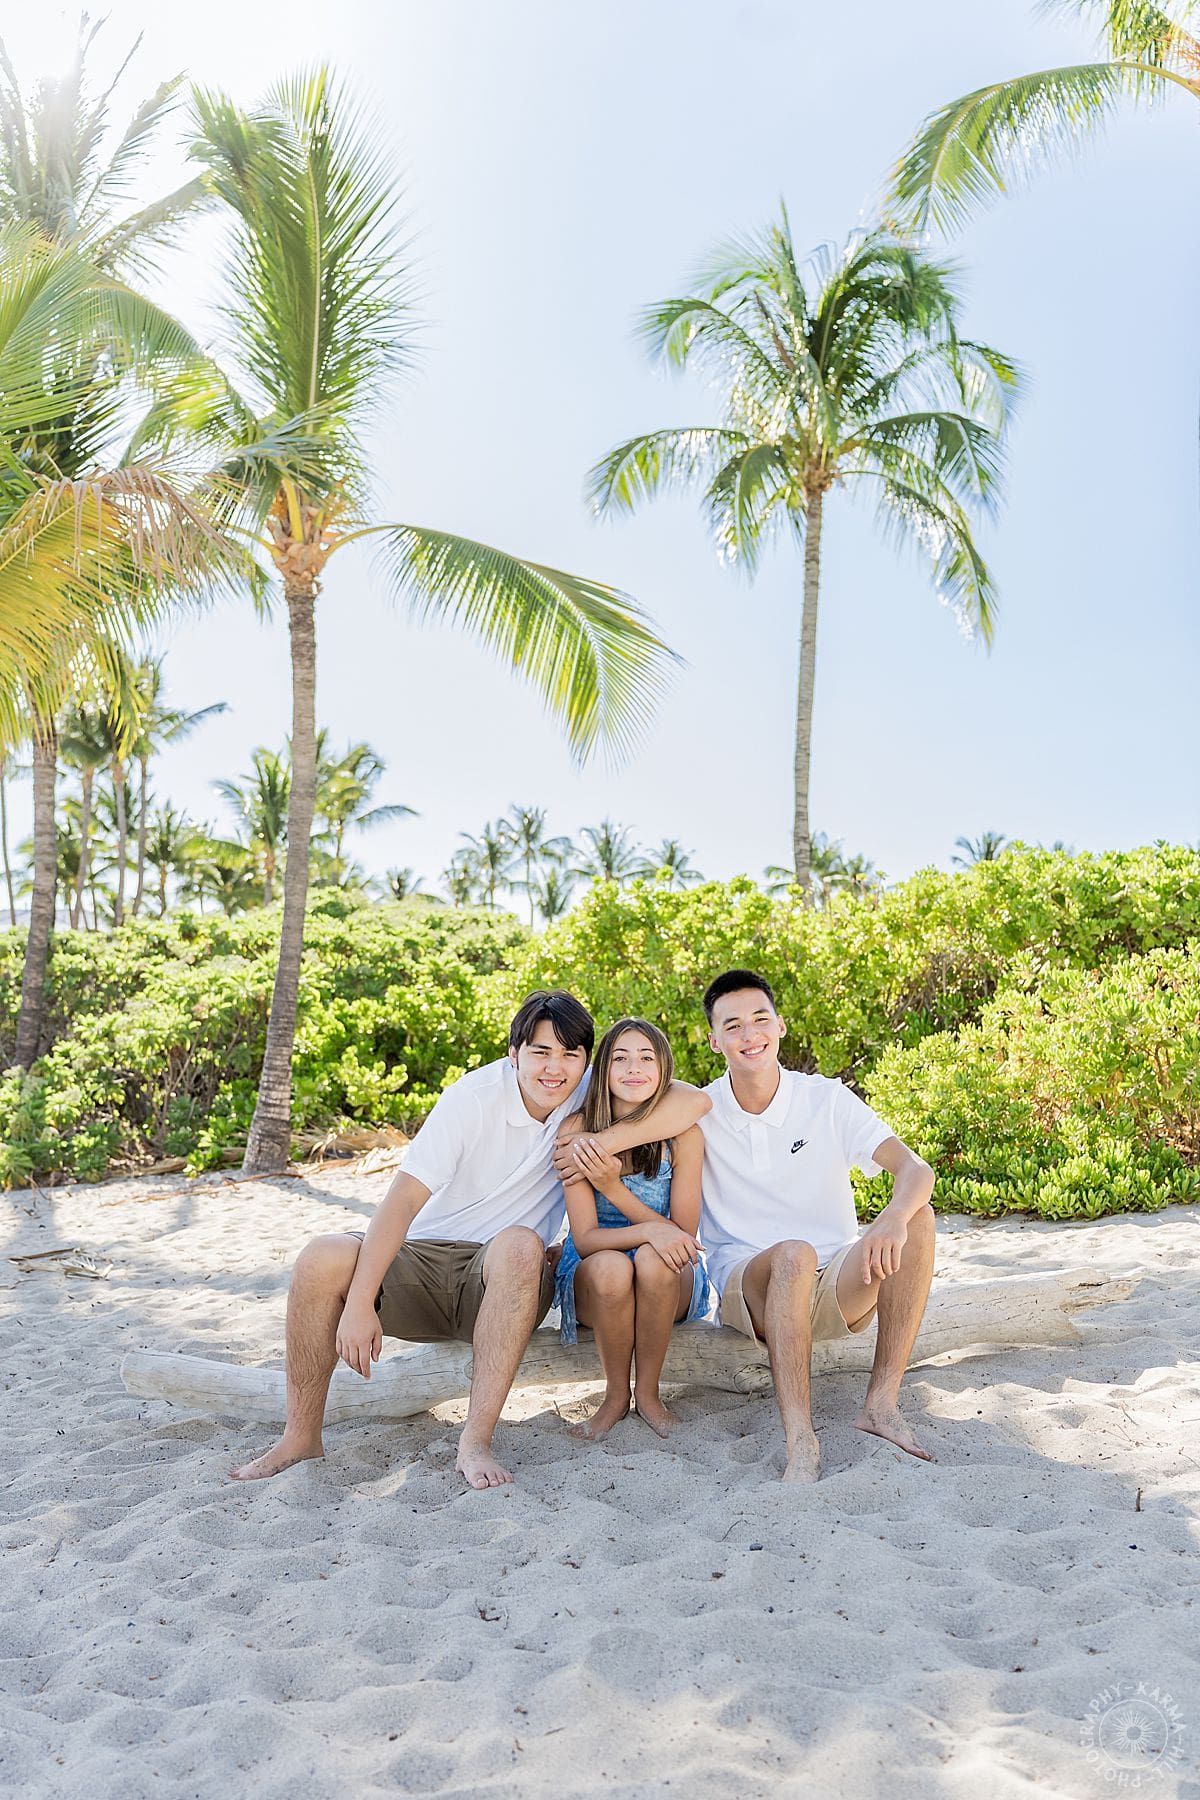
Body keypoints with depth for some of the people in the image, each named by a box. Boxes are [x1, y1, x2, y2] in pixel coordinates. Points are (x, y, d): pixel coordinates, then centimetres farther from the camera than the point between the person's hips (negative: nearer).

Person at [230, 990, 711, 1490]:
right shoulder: (475, 1096, -13)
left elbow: (694, 1100, -14)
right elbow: (404, 1198, -20)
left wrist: (604, 1142, -23)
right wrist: (359, 1303, -28)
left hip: (501, 1282, 1)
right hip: (423, 1258, 0)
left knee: (520, 1245, -35)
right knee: (322, 1259, -27)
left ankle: (475, 1440, -33)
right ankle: (301, 1438, -11)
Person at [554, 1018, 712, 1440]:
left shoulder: (683, 1133, -13)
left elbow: (684, 1235, -12)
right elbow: (585, 1239, -15)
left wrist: (613, 1187, -24)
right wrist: (647, 1231, -36)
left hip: (670, 1283, 0)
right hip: (594, 1281, 0)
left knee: (653, 1260, -34)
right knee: (609, 1266, -34)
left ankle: (647, 1391, -11)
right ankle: (615, 1395, -9)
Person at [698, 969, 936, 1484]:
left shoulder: (827, 1099, -3)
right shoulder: (698, 1113, -1)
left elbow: (915, 1168, -14)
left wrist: (894, 1218, -37)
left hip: (840, 1288, 2)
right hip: (749, 1286, -2)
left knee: (918, 1219, -25)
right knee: (794, 1254, -36)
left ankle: (881, 1404, -25)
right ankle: (800, 1441, -40)